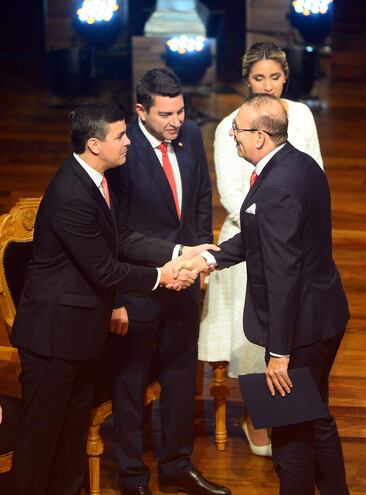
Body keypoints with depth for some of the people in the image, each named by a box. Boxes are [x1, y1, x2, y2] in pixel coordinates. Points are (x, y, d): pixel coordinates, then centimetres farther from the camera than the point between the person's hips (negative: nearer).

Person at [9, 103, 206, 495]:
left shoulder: (92, 179, 2)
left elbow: (120, 239, 6)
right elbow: (104, 271, -24)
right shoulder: (71, 196, -28)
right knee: (42, 430, 5)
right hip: (54, 330, -10)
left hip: (81, 326, 10)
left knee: (75, 423, 23)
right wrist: (160, 276, -12)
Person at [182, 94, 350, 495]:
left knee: (290, 432, 5)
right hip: (326, 315, 10)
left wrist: (279, 352, -23)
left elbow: (283, 276, -27)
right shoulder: (301, 164, 3)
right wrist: (212, 258, 9)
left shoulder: (276, 189, -27)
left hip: (299, 326, -10)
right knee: (316, 417, 25)